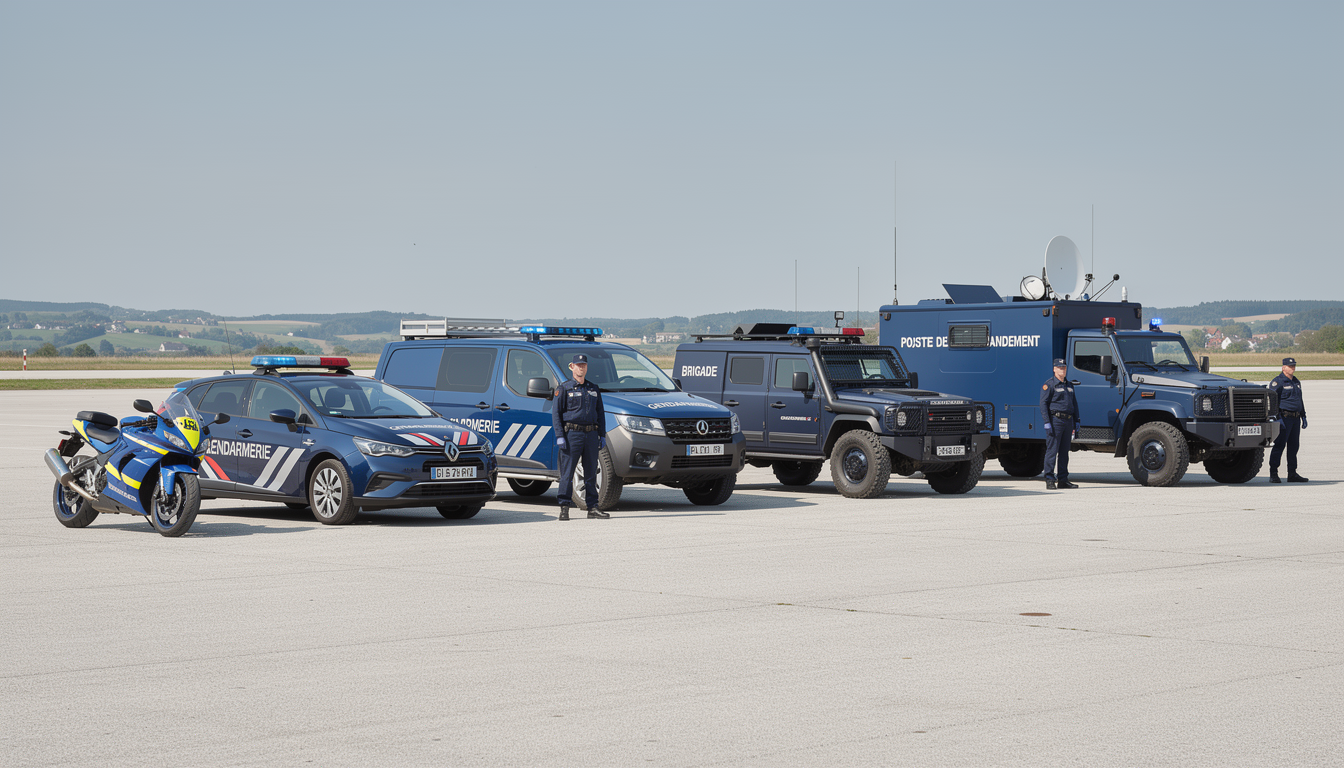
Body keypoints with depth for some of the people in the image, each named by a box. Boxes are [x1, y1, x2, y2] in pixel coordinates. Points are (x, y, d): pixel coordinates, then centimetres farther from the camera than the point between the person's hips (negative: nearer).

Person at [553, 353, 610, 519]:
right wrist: (559, 436, -12)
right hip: (572, 433, -5)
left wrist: (602, 435, 12)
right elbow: (556, 413, -2)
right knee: (567, 472, -5)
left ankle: (592, 507, 11)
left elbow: (600, 413, 20)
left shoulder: (593, 389, 16)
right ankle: (564, 507, -3)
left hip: (591, 434, 5)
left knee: (591, 472, 7)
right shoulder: (564, 388, 1)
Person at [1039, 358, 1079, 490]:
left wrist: (1076, 422, 16)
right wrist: (1047, 423, -17)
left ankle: (1063, 479, 12)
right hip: (1055, 420, -7)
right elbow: (1043, 404, -9)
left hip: (1068, 420, 7)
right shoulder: (1049, 384, -3)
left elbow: (1074, 404, 24)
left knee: (1064, 451, 8)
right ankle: (1049, 479, -7)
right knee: (1052, 450, -8)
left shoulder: (1069, 385, 19)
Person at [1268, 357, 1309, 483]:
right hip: (1284, 417, -8)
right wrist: (1277, 418, -20)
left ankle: (1292, 474, 14)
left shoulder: (1296, 382, 18)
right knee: (1279, 445, -9)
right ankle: (1273, 474, -7)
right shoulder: (1277, 382, -7)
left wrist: (1303, 416, 20)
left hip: (1295, 418, 8)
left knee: (1293, 446, 9)